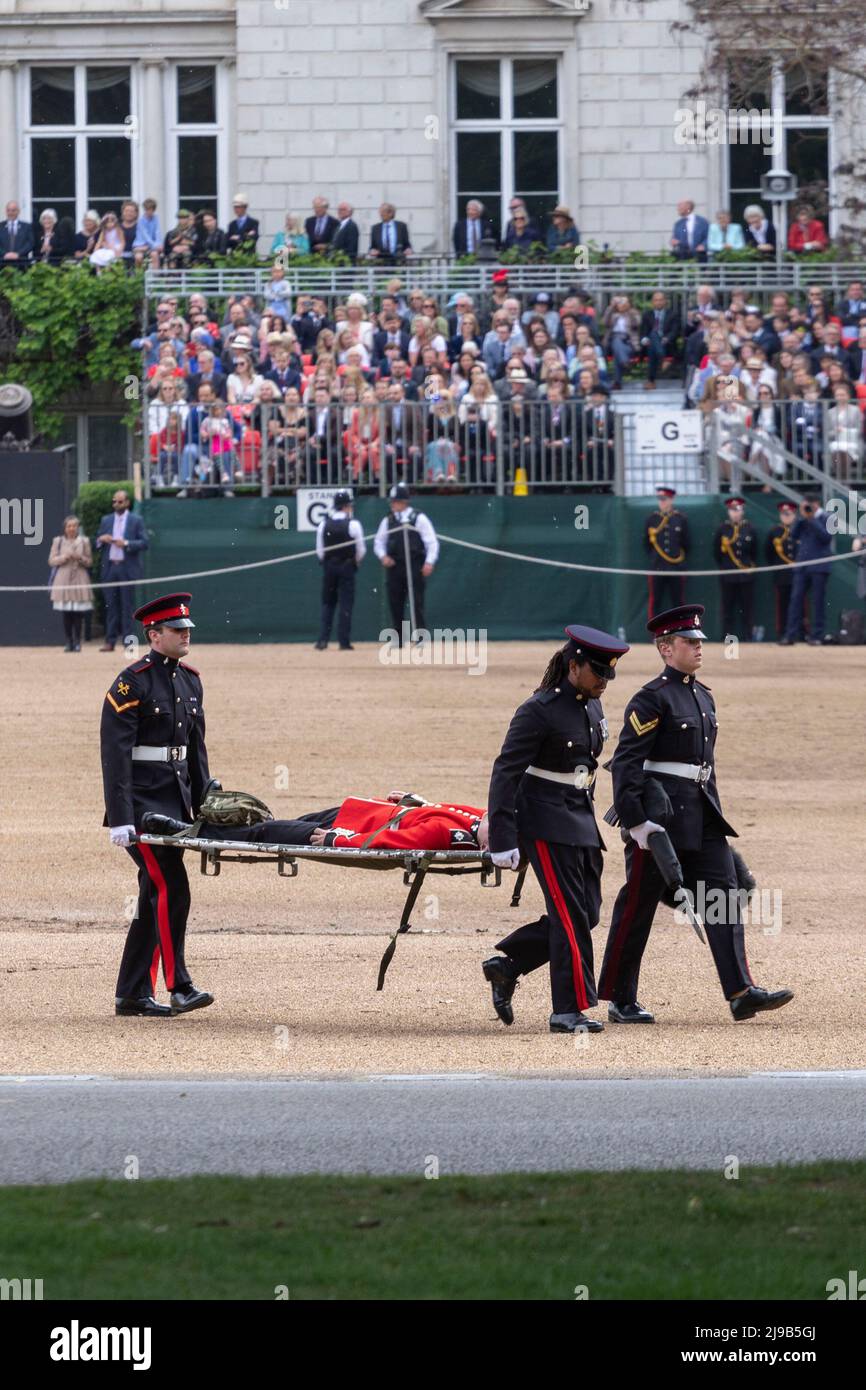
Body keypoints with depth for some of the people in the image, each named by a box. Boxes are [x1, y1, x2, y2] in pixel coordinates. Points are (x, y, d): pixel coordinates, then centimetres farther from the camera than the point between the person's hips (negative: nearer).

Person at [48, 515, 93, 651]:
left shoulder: (84, 541, 8)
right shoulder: (58, 541, 7)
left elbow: (89, 562, 11)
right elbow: (51, 561, 5)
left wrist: (80, 558, -9)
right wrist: (64, 557, -11)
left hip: (80, 579, 0)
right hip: (63, 579, 0)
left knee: (79, 613, -4)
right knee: (66, 613, -3)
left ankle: (77, 641, 1)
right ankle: (69, 641, 2)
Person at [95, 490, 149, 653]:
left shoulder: (136, 521, 3)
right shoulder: (106, 521, 14)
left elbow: (144, 543, -4)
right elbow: (98, 544, 16)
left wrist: (126, 543, -17)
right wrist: (101, 540, -6)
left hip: (127, 568, -4)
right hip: (109, 568, 4)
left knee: (127, 605, -3)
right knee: (111, 605, 2)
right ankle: (110, 641, 3)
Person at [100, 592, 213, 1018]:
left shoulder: (190, 681, 14)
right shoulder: (132, 684, -11)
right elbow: (115, 754, -15)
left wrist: (204, 807, 15)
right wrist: (120, 819, -21)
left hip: (175, 802, 8)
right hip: (142, 804, -8)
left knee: (154, 895, 8)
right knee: (171, 889, -14)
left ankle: (132, 995, 12)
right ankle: (178, 987, -14)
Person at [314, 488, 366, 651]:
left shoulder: (324, 524, -3)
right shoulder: (353, 524, -11)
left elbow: (319, 550, 0)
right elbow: (361, 549, -6)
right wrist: (356, 562, 13)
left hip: (328, 566, 3)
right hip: (347, 567, -2)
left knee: (327, 603, 10)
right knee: (346, 604, 2)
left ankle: (323, 639, 1)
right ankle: (344, 642, 0)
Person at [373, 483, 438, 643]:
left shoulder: (419, 519, -1)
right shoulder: (387, 520, 11)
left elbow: (432, 542, -3)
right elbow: (379, 542, 17)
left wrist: (429, 562, -15)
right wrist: (383, 556, -3)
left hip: (415, 567, -4)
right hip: (394, 567, 4)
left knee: (416, 603, -7)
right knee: (395, 604, 4)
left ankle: (419, 637, -4)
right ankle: (399, 640, 12)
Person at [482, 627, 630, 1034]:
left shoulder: (592, 707, 9)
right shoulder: (539, 711, -16)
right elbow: (505, 773, -17)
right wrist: (502, 842, -21)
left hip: (581, 822, 9)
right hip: (546, 824, -9)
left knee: (586, 912, 8)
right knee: (570, 916, -9)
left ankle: (506, 965, 19)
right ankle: (570, 1010, -3)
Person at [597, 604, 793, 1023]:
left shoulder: (704, 697, 15)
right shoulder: (651, 699, -11)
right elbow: (626, 763, -15)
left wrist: (714, 813, 21)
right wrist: (635, 822, -20)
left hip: (700, 816, 8)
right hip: (660, 816, -8)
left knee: (724, 895, -3)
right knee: (638, 906, 1)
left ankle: (741, 992, -9)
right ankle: (620, 1001, 9)